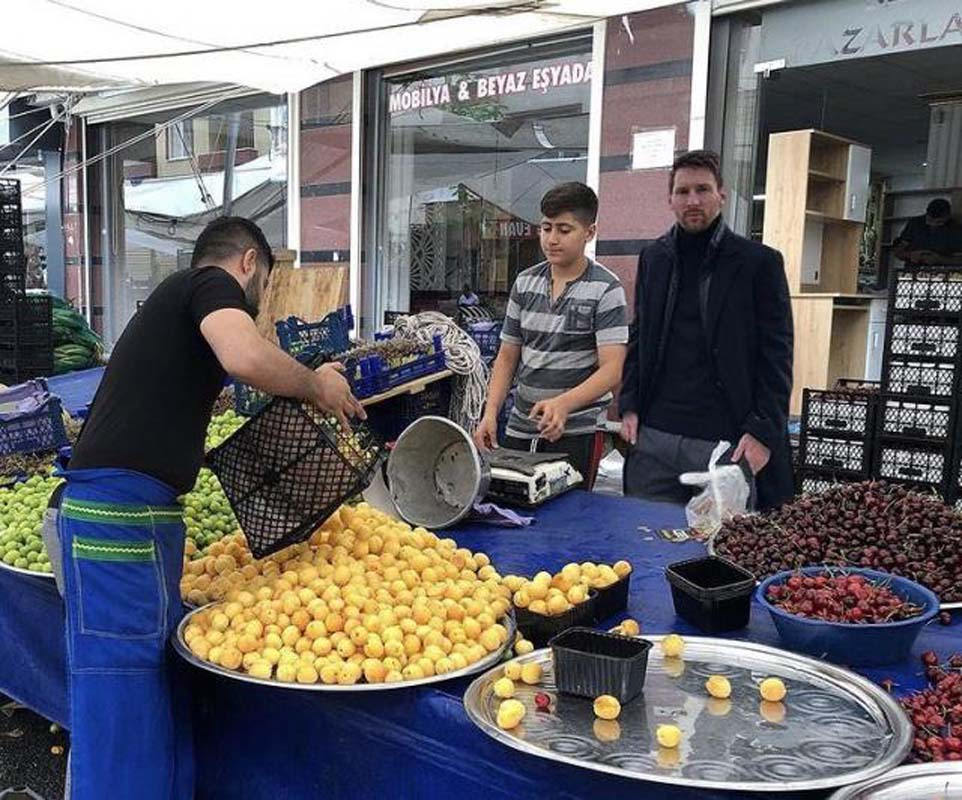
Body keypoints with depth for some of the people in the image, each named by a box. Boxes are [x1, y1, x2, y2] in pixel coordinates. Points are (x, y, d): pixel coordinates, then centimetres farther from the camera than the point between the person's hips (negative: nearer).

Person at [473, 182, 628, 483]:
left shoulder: (605, 289, -8)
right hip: (520, 428, 5)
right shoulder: (525, 283, 8)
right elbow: (507, 357, 10)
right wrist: (491, 413, -3)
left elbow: (612, 369, -16)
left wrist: (564, 404, -31)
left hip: (575, 432, -4)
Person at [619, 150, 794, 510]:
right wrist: (629, 406, 6)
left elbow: (776, 357, -3)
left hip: (727, 443, -3)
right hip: (653, 438, 4)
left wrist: (763, 432, -11)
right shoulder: (652, 258, 12)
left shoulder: (760, 262, 0)